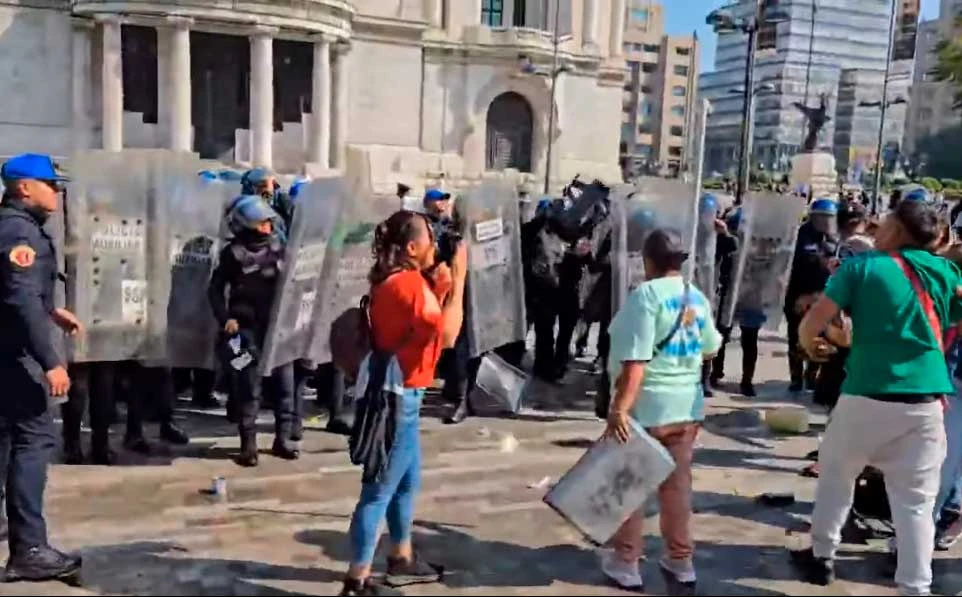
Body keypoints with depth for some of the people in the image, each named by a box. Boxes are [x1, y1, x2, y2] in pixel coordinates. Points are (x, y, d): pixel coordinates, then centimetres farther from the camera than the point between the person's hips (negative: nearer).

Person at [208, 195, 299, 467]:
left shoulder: (279, 246, 6)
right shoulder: (234, 253, -3)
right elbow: (215, 289, 3)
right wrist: (225, 318, -7)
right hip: (247, 329, -3)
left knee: (284, 383, 6)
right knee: (250, 388, 2)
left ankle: (282, 440, 19)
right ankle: (248, 444, 12)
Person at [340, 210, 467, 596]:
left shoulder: (398, 280, 11)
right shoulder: (407, 283, -20)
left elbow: (428, 324, 15)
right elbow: (447, 335, -25)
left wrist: (440, 289, 4)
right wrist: (458, 281, -18)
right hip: (398, 397, -11)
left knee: (407, 482, 21)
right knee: (379, 490, -2)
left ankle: (402, 559, 35)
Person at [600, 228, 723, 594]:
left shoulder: (646, 294, -15)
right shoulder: (697, 297, 6)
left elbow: (636, 360, -24)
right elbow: (710, 349, 18)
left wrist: (620, 408, -25)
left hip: (645, 407, -6)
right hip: (687, 406, 7)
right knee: (677, 484, 16)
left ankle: (625, 564, 18)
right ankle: (681, 562, 27)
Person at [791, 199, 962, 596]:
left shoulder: (861, 266, -1)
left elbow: (813, 322, -7)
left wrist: (808, 343, 14)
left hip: (867, 396, -2)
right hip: (926, 402, 2)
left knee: (836, 472, 20)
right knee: (916, 500, 8)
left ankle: (821, 556, 31)